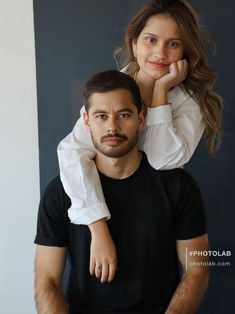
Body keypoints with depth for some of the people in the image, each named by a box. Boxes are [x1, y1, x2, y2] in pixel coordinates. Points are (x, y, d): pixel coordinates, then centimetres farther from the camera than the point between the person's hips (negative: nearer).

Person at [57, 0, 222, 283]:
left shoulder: (192, 101, -16)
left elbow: (163, 160, -30)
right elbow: (73, 151, -33)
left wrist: (160, 90, -29)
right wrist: (99, 230, -43)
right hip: (106, 203, 0)